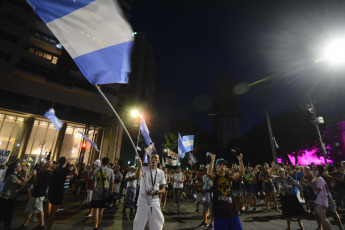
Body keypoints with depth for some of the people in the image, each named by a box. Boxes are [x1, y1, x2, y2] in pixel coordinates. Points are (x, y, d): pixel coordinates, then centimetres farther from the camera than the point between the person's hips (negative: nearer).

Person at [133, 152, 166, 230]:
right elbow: (137, 177, -26)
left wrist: (155, 192, -15)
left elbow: (163, 190, 5)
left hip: (155, 203, 2)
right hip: (143, 202, -2)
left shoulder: (161, 172, 3)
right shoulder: (144, 169, -4)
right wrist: (139, 166, -42)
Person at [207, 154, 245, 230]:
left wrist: (240, 160, -15)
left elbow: (241, 173, -7)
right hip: (219, 210, -3)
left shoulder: (229, 176, 6)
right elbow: (209, 173, -28)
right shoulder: (214, 176, -4)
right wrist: (212, 160, -26)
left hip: (231, 209, 4)